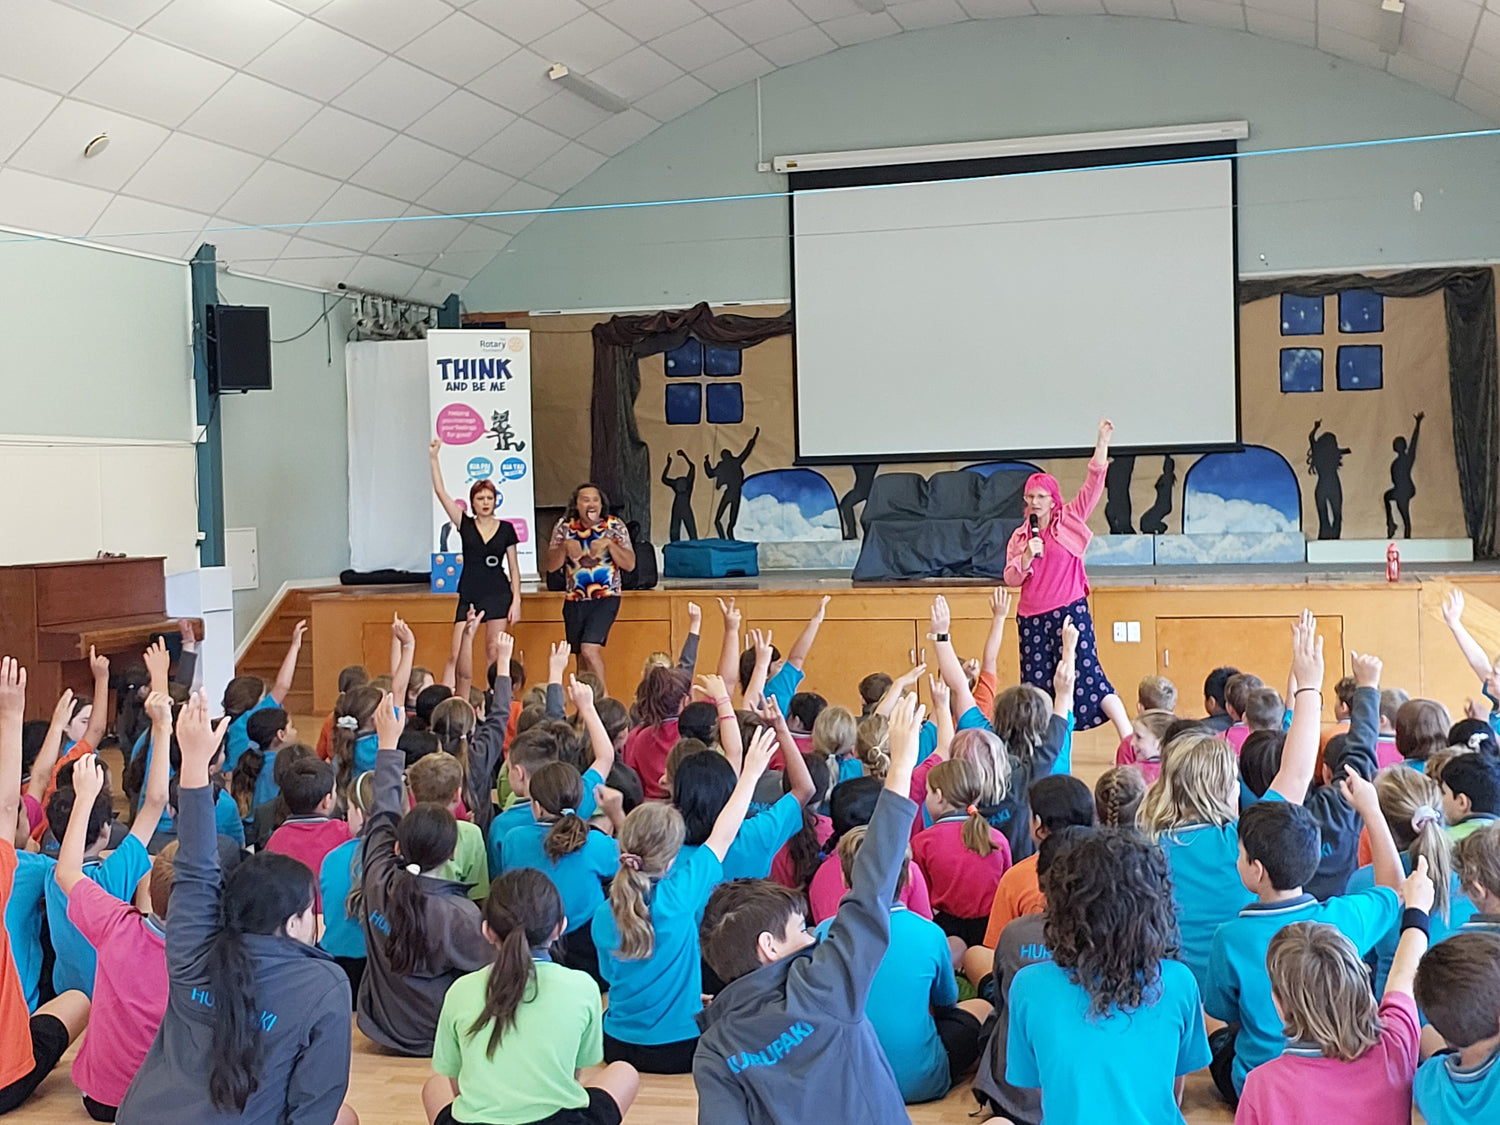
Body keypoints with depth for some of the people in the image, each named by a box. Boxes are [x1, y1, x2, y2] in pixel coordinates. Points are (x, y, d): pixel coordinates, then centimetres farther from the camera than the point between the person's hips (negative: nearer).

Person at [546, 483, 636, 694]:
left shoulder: (614, 526, -2)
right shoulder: (564, 527, 3)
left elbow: (630, 564, -7)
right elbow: (551, 565, 1)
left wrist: (609, 544, -20)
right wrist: (565, 546, -17)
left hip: (606, 598, -4)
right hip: (574, 600, 4)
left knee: (589, 649, -19)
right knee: (581, 657, 10)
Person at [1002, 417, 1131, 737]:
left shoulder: (1069, 519, 4)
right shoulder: (1020, 536, 10)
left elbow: (1094, 484, -5)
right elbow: (1011, 578, 5)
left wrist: (1103, 441, -12)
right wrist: (1027, 557, -13)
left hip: (1070, 611, -4)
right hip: (1032, 618, 4)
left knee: (1088, 673, -11)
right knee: (1036, 684, 5)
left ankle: (1129, 736, -11)